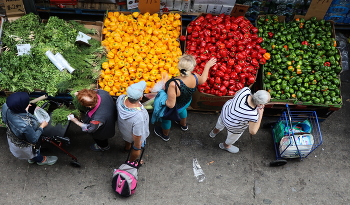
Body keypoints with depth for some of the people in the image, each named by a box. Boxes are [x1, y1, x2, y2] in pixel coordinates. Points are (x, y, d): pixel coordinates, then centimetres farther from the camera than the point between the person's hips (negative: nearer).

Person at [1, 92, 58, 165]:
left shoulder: (5, 106, -30)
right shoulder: (25, 125, -48)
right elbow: (34, 139, -28)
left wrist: (24, 108, -5)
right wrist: (42, 126, -16)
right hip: (23, 145, -6)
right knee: (35, 153, 31)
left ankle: (31, 158, 69)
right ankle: (41, 160, 62)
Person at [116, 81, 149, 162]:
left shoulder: (121, 98, -32)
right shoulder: (139, 117, -48)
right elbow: (137, 135, -30)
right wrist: (137, 146, -10)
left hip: (123, 128, 5)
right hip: (133, 136, -5)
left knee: (126, 138, 40)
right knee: (136, 150, 30)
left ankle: (127, 147, 73)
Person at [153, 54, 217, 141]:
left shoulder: (174, 85, -47)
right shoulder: (195, 77, -30)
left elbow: (170, 104, -37)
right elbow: (203, 80, -4)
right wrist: (207, 66, 9)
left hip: (175, 108, -5)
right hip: (186, 102, 5)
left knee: (166, 118, 29)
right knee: (182, 110, 41)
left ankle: (165, 135, 59)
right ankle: (184, 125, 71)